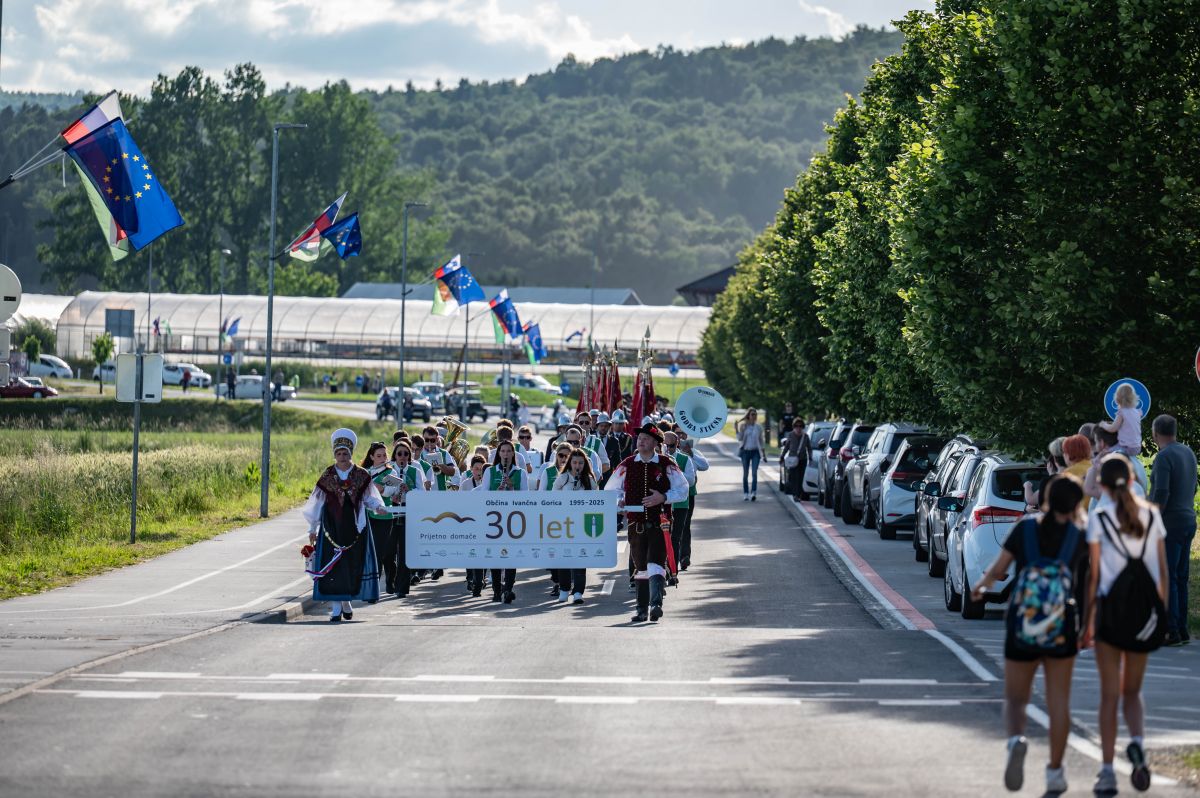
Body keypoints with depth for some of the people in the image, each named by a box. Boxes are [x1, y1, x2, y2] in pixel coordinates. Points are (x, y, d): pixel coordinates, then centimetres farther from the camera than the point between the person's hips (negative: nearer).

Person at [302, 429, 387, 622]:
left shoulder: (361, 475, 3)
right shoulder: (327, 476, 2)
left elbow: (368, 498, 9)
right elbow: (317, 503, 5)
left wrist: (377, 505, -14)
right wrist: (313, 529, 6)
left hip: (355, 528, 1)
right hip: (332, 526, -1)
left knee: (353, 566, 4)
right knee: (333, 567, -6)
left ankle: (347, 601, 23)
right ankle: (336, 608, -5)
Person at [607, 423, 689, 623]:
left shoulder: (667, 465, -1)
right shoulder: (627, 465, 6)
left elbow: (682, 490, 2)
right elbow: (610, 490, 15)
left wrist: (663, 498, -13)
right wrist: (617, 502, -6)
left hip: (659, 523, -3)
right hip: (635, 523, 3)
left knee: (655, 565, -17)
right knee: (640, 567, 9)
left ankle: (656, 604, -24)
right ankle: (642, 610, 16)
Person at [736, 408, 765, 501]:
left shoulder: (758, 427, 5)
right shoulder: (743, 426, 2)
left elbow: (761, 440, 12)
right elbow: (740, 438, -2)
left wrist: (763, 453, 11)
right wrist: (737, 430, -17)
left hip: (755, 452, 0)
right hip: (745, 451, 0)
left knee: (755, 472, -14)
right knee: (745, 473, 4)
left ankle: (754, 493, -19)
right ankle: (745, 494, 12)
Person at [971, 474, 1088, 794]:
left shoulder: (1026, 527, -3)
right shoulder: (1077, 534, -2)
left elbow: (998, 568, 0)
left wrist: (982, 586, 19)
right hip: (1062, 626, 0)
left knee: (1015, 698, 9)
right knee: (1058, 700, 13)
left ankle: (1016, 740, -23)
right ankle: (1055, 772, 15)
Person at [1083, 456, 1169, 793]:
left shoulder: (1099, 518, -3)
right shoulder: (1152, 516, 6)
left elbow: (1093, 575, -4)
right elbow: (1162, 571, 8)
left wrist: (1087, 621, 0)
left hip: (1110, 605, -3)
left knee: (1110, 693, 4)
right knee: (1132, 690, 16)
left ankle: (1107, 772, 2)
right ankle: (1138, 742, -13)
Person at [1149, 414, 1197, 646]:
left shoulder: (1164, 457, -15)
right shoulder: (1188, 453, 12)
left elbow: (1161, 494, -22)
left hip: (1170, 523, -8)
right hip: (1188, 520, 8)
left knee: (1166, 577, -6)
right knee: (1181, 577, 12)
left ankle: (1171, 631, -7)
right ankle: (1182, 629, 14)